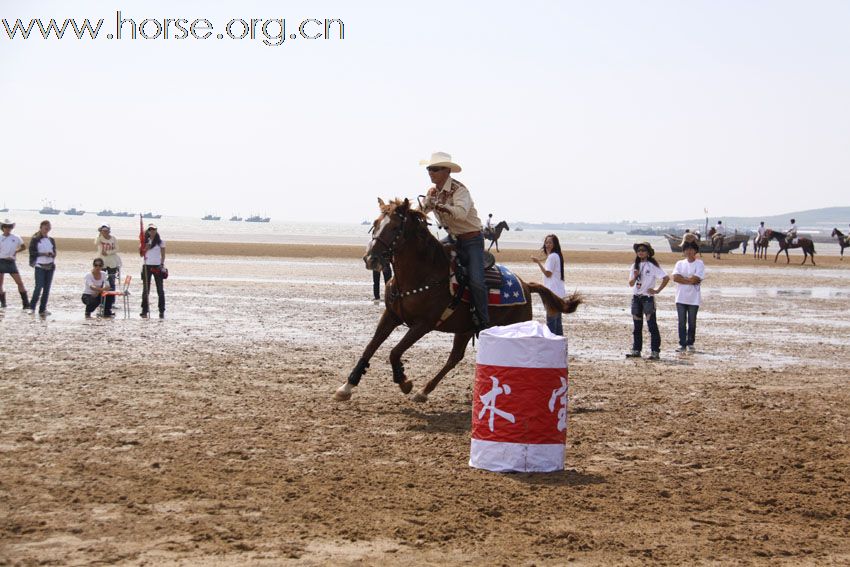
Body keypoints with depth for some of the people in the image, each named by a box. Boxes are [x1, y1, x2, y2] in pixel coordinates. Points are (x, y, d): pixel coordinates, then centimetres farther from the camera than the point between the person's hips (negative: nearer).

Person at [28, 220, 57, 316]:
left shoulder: (51, 240, 12)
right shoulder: (35, 240, 0)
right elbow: (32, 252, -6)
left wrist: (52, 254, -9)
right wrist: (43, 254, -17)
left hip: (50, 266, 4)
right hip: (39, 266, -4)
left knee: (47, 288, 3)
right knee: (39, 286, -13)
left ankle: (42, 309, 8)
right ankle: (32, 307, 2)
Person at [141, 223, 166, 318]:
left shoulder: (161, 242, 2)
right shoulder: (146, 241, 9)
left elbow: (163, 255, 3)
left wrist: (162, 264, -9)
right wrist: (145, 248, -11)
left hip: (157, 266, -2)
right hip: (147, 266, 2)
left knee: (160, 289, -1)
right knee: (145, 289, 2)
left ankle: (162, 311, 2)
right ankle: (145, 310, 4)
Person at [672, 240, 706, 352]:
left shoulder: (699, 264, -1)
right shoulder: (680, 263, 9)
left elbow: (696, 279, -14)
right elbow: (675, 277, -6)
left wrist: (682, 279, -6)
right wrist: (690, 280, -12)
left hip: (693, 299, -2)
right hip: (681, 298, 2)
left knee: (692, 322, 5)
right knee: (682, 322, 3)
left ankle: (690, 344, 14)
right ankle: (682, 344, 6)